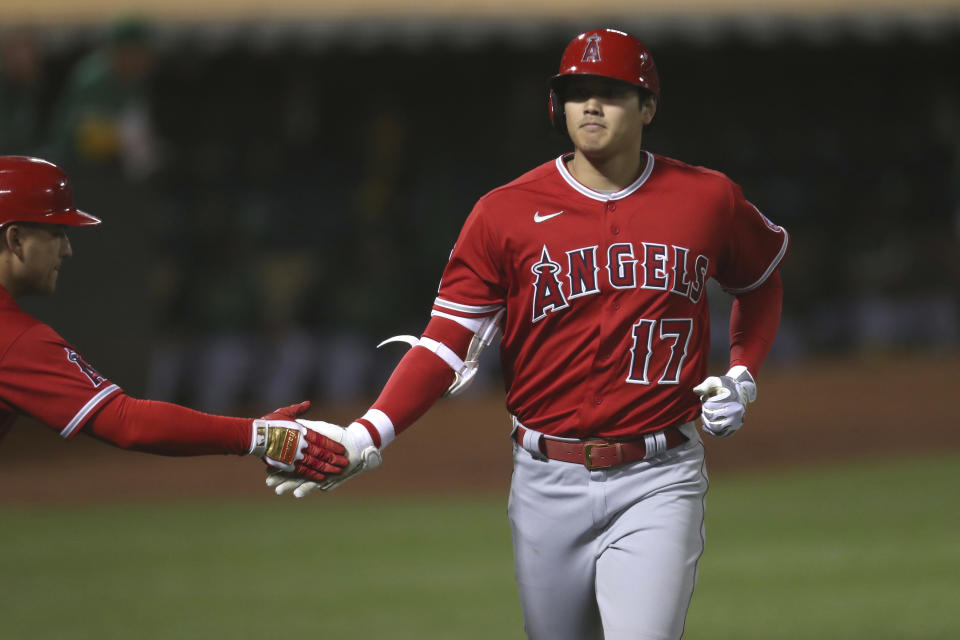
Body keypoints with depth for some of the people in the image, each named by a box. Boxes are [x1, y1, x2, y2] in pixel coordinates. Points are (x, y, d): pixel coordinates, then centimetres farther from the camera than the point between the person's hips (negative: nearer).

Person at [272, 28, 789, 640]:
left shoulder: (708, 199, 2)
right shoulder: (507, 212, -1)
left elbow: (762, 281, 22)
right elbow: (447, 342, -6)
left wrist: (742, 377, 6)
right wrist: (369, 437, -20)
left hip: (658, 481, -1)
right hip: (548, 483, 2)